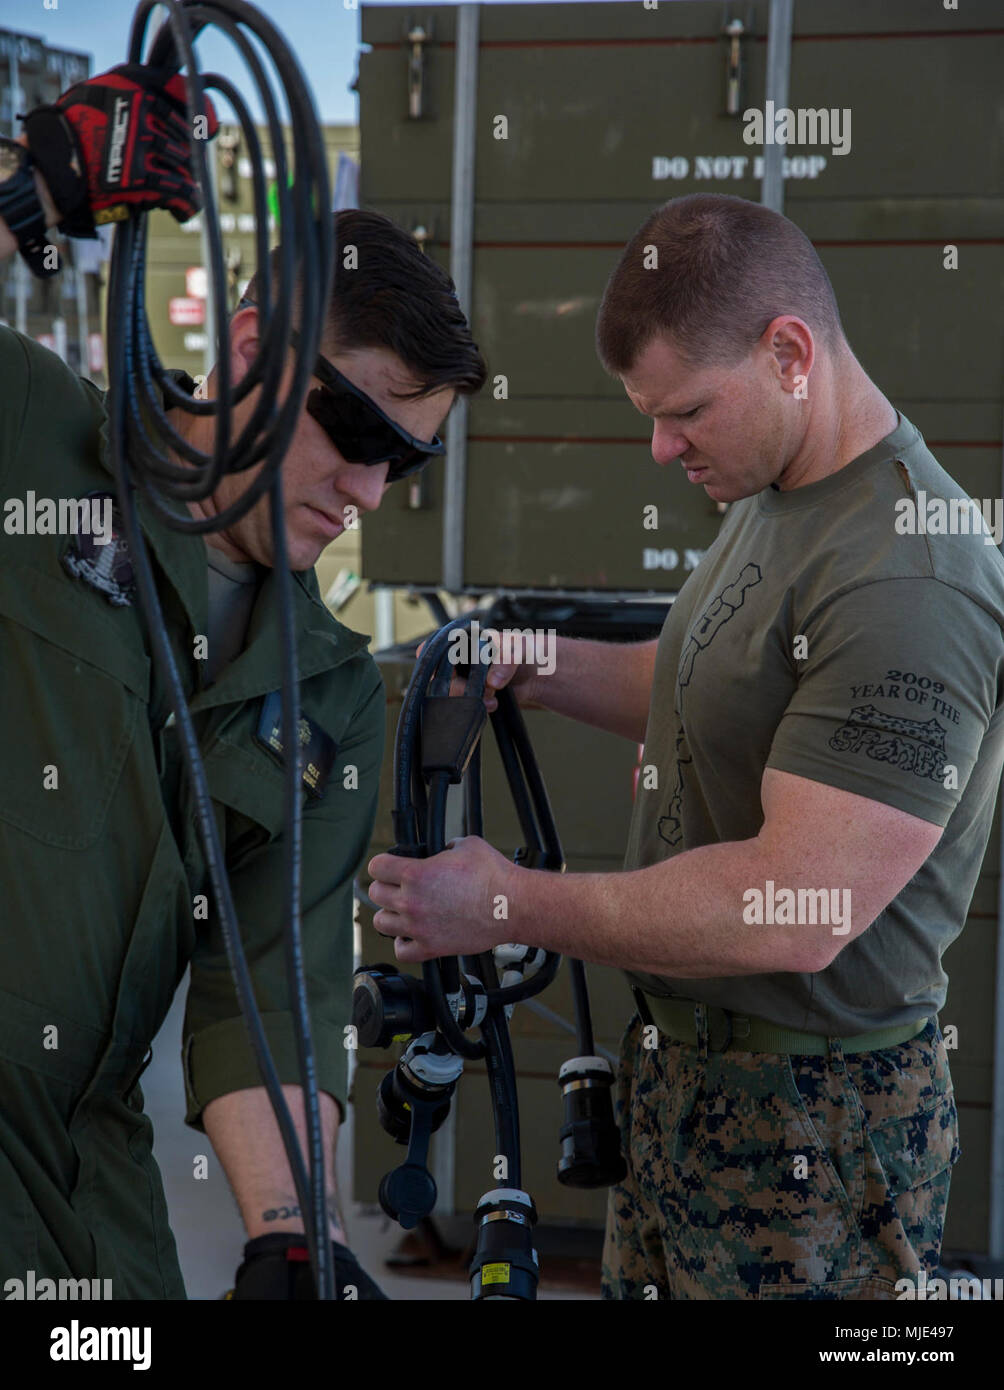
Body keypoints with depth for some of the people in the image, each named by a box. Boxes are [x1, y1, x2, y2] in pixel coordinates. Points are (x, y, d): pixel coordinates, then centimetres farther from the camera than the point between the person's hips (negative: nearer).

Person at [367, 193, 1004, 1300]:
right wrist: (553, 671, 3)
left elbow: (794, 910, -29)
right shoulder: (769, 496, 7)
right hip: (675, 1064, 9)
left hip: (810, 1125, -9)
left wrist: (511, 905, -20)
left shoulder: (909, 581, -26)